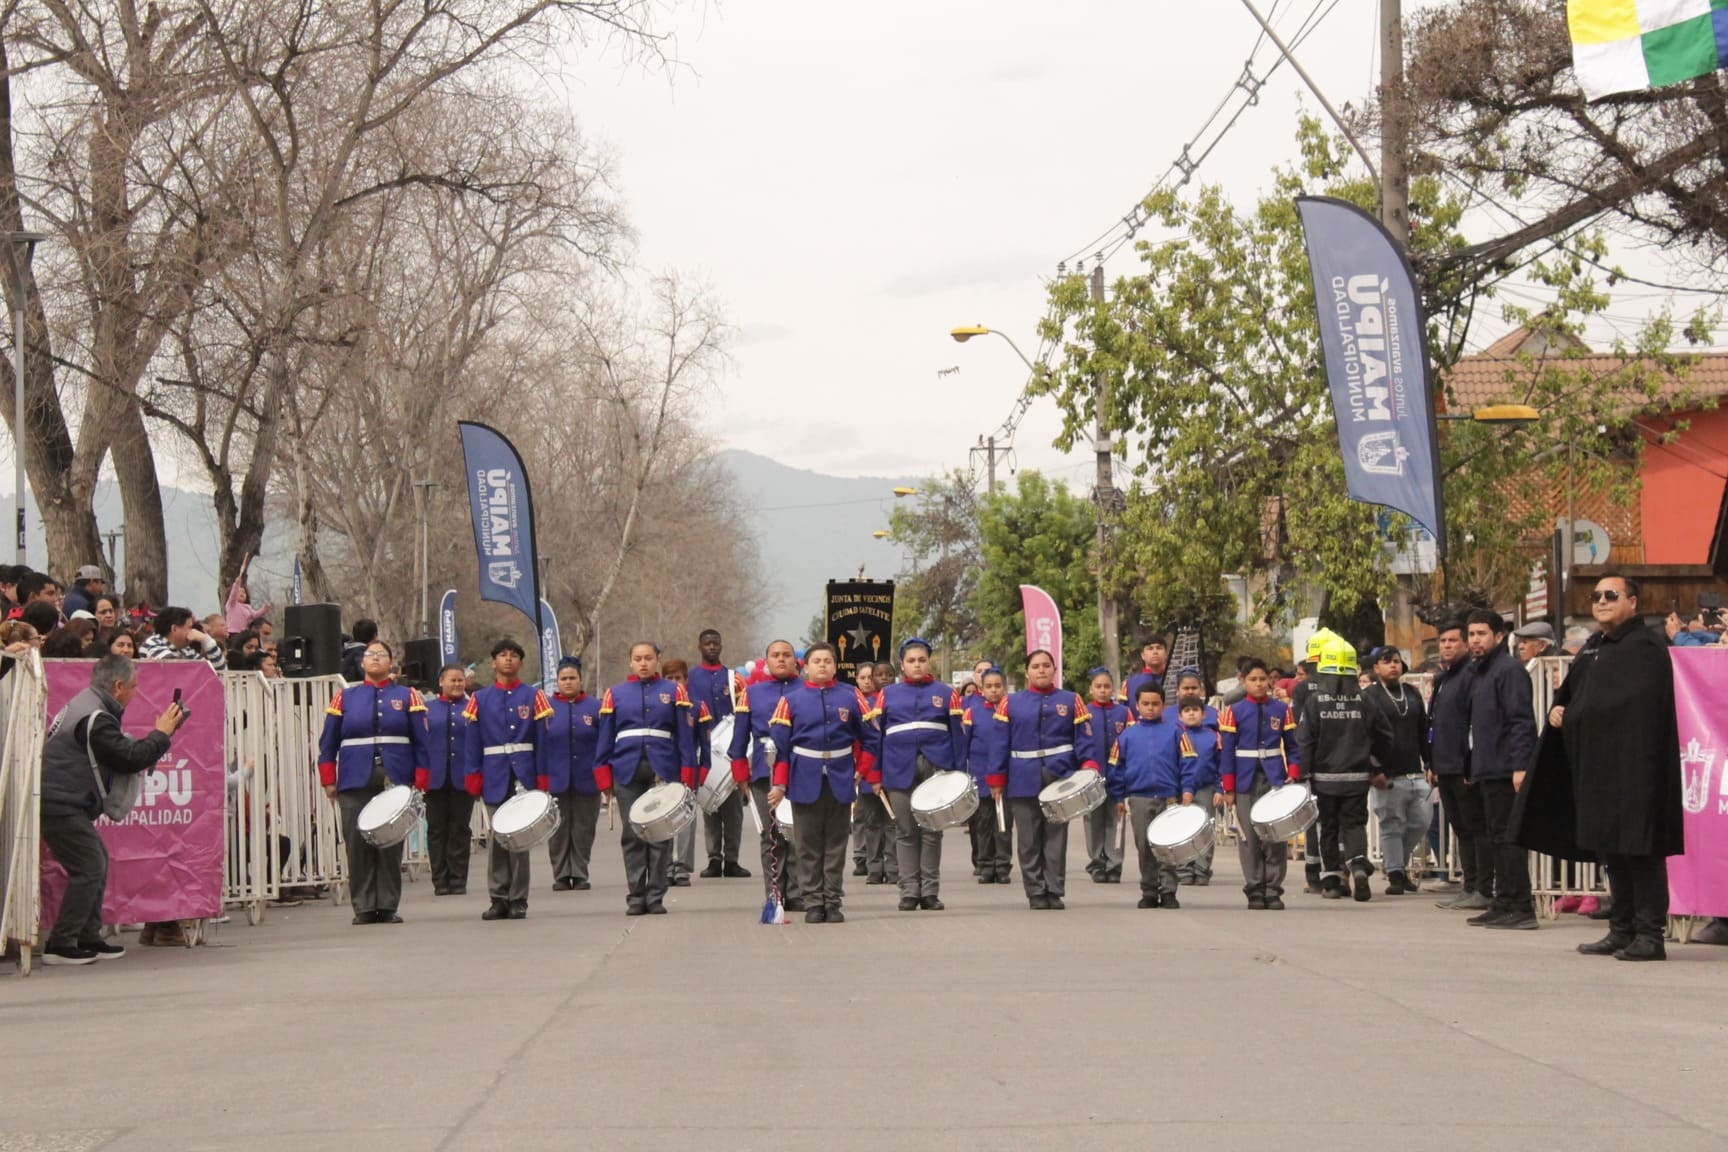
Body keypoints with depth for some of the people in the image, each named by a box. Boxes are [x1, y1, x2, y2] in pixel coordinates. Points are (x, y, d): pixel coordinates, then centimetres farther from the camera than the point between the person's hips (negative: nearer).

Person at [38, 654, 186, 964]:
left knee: (97, 863, 15)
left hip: (60, 803, 11)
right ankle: (60, 945, -7)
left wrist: (158, 737, 4)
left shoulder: (84, 704, 15)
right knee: (89, 869, -9)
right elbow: (130, 759, -20)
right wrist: (162, 734, -7)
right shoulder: (95, 718, -19)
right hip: (60, 807, -11)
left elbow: (120, 750, 19)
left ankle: (88, 939, 19)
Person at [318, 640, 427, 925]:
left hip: (395, 783, 0)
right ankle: (364, 907, 2)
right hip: (355, 784, 0)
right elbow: (328, 742, 11)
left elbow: (422, 741, 6)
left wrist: (420, 781, -1)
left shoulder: (407, 696, 9)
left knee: (391, 845, 0)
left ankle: (388, 906, 6)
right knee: (357, 845, -3)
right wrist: (329, 781, 3)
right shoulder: (345, 697, 10)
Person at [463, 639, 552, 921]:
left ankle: (518, 900, 3)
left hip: (524, 774, -1)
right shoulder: (480, 699, 8)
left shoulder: (533, 696, 5)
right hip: (495, 777, 1)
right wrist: (474, 776, -1)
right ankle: (499, 899, 8)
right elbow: (473, 739, 6)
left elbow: (543, 736, 2)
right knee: (497, 837, 2)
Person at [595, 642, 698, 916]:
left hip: (663, 772, -1)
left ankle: (656, 897, 3)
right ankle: (635, 898, 3)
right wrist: (605, 779, 5)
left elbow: (685, 736, 6)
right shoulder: (615, 694, 11)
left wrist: (686, 778, -1)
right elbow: (605, 738, 11)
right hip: (627, 773, 1)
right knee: (632, 836, -1)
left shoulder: (674, 692, 8)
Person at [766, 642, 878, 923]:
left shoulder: (851, 697, 3)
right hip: (805, 781, -1)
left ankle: (833, 902, 10)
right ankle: (813, 904, 6)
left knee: (836, 845, 5)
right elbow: (779, 743, 0)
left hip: (841, 781, 1)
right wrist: (779, 783, -5)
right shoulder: (791, 700, 0)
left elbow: (871, 736, 9)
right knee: (808, 846, 2)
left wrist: (862, 770, 1)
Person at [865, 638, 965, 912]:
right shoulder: (886, 695, 10)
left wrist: (959, 773, -1)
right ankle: (909, 891, 4)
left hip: (936, 769, 0)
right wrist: (874, 775, 1)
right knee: (906, 832, 1)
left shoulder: (946, 694, 9)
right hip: (900, 772, 0)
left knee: (932, 831, 1)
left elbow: (958, 734, 7)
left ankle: (930, 891, 6)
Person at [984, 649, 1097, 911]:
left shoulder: (1071, 701, 8)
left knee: (1056, 837, 2)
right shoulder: (1011, 703, 7)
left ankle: (1055, 892, 7)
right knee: (1029, 841, 1)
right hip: (1024, 781, 0)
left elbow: (1084, 737, 4)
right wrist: (997, 780, 0)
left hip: (1060, 779, 0)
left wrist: (1089, 765, -12)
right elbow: (1001, 742, 5)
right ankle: (1036, 894, 6)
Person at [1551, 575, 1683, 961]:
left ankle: (1650, 934, -5)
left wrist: (1572, 716, -9)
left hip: (1634, 766, -9)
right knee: (1611, 849, 13)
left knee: (1640, 850, -8)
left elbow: (1629, 702, -20)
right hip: (1599, 766, 9)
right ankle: (1622, 930, 20)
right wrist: (1558, 709, 4)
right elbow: (1570, 693, 28)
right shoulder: (1593, 648, 18)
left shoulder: (1644, 648, -10)